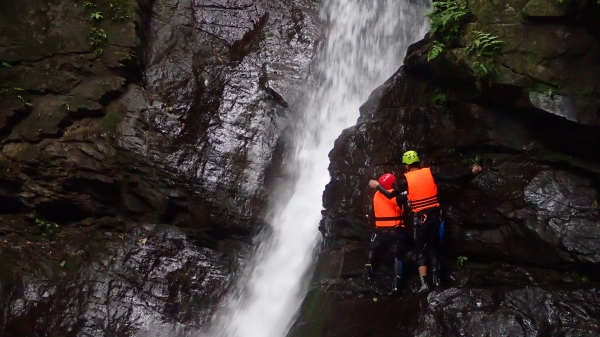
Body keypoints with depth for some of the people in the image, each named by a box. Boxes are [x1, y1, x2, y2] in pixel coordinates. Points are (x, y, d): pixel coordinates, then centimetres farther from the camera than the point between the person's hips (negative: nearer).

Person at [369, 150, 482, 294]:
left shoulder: (406, 180, -7)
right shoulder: (430, 173, -1)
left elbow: (390, 195, -3)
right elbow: (452, 179, -4)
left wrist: (377, 186, 13)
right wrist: (472, 173, 4)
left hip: (419, 218, -3)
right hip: (434, 215, 3)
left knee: (420, 251, 6)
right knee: (433, 248, 17)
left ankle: (424, 283, -2)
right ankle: (436, 280, 23)